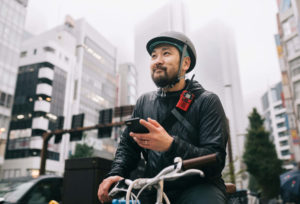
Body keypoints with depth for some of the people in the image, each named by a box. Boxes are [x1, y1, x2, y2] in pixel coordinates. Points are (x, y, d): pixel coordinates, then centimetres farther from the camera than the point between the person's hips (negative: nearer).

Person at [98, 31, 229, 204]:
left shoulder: (207, 101, -4)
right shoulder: (144, 102, 10)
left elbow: (216, 160, -13)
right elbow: (127, 145, 13)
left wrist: (171, 145, -28)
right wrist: (116, 174, -7)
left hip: (198, 186, -4)